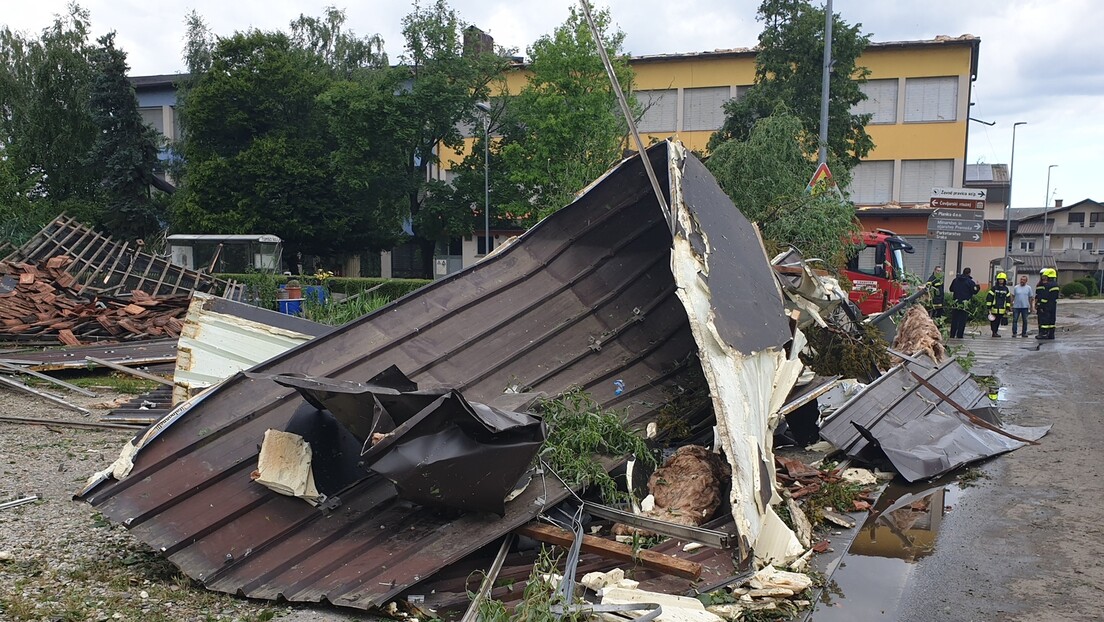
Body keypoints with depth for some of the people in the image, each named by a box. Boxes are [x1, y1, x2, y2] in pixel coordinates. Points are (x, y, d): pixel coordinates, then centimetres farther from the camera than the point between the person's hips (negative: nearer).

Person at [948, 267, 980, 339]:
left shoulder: (956, 279, 6)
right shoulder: (970, 281, -9)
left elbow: (951, 289, 15)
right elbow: (974, 291, -7)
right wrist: (978, 286, 10)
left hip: (956, 302, 4)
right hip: (965, 303, -4)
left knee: (954, 319, 9)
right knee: (962, 320, 0)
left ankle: (952, 335, 9)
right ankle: (959, 335, -3)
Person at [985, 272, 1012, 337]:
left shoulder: (1006, 289, 11)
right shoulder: (994, 288, -2)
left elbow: (1008, 299, 15)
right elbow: (989, 298, -3)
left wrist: (1008, 308, 10)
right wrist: (989, 307, -6)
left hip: (1002, 310, 4)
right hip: (994, 309, -4)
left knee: (998, 322, 8)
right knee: (994, 321, -4)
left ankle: (996, 332, 15)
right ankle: (994, 332, 0)